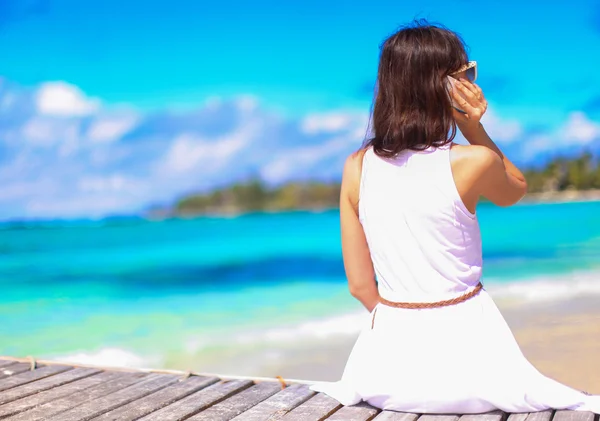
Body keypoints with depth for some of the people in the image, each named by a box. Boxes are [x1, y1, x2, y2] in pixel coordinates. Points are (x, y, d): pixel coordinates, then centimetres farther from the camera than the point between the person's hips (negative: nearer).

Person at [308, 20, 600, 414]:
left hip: (392, 348, 4)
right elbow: (516, 189, 13)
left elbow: (360, 284, 1)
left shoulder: (357, 167, -4)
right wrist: (474, 127, -2)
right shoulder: (472, 162, -14)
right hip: (463, 343, -3)